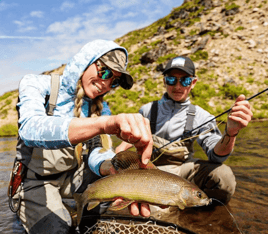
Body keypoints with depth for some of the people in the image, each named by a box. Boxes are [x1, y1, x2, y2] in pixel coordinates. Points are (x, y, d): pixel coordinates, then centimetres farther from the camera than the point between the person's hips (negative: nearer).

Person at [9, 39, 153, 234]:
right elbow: (30, 129, -38)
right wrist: (103, 123, -54)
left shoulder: (100, 108, -2)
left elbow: (98, 152, -14)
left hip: (72, 178, 5)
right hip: (35, 182, -4)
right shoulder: (36, 85, -17)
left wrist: (119, 172, -39)